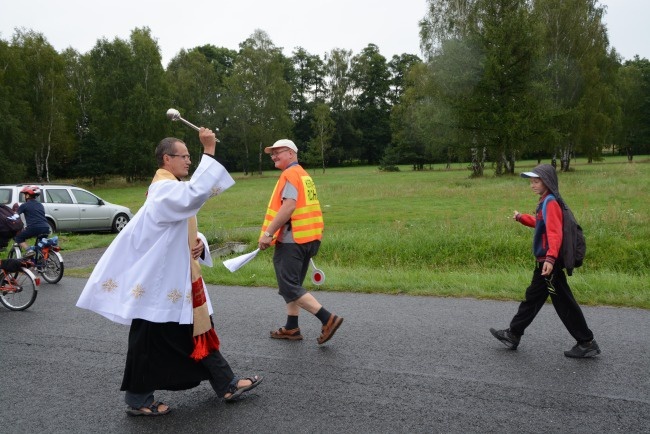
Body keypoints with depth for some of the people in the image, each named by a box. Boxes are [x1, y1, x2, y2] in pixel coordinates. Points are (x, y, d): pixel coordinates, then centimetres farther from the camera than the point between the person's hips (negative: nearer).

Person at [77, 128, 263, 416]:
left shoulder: (171, 189, 15)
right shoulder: (164, 189, -17)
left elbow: (184, 230, 20)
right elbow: (196, 193, -39)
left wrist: (199, 243, -3)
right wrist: (209, 151, -34)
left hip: (178, 278, 10)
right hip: (161, 280, -10)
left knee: (199, 331, 14)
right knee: (151, 342, 3)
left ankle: (227, 385, 22)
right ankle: (138, 400, 18)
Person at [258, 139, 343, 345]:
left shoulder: (290, 174, -11)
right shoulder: (304, 175, 18)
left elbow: (289, 206, -24)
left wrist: (268, 233, -23)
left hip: (292, 239, -10)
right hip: (307, 238, 10)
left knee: (289, 287, -7)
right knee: (292, 285, 16)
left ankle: (328, 319, -10)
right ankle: (291, 328, 22)